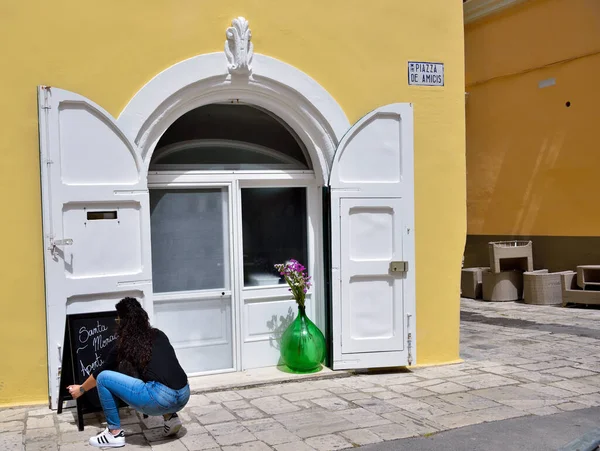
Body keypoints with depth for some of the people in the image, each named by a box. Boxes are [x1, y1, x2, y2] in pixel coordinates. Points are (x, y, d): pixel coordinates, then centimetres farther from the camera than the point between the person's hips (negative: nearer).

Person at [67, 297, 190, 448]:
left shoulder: (125, 343, 9)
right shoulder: (159, 335, 22)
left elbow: (100, 371, 25)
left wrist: (81, 389, 44)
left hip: (161, 398, -7)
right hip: (184, 396, 7)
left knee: (103, 378, 6)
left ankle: (115, 434, 13)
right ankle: (170, 417, 21)